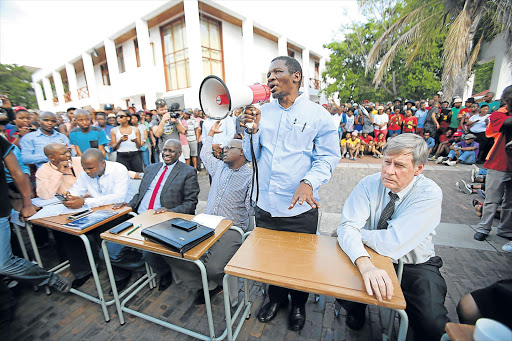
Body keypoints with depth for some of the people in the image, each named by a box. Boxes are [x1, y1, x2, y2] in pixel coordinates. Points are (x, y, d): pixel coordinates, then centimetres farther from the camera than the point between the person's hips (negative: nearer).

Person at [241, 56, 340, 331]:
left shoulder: (318, 115, -5)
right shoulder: (262, 112, 6)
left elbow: (328, 156, -7)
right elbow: (252, 155, 7)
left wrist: (309, 182, -25)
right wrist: (252, 131, -11)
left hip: (300, 209, -3)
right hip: (264, 206, 4)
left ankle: (298, 304, 50)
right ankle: (276, 298, 53)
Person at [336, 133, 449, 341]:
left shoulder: (430, 194, -20)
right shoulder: (369, 184, -13)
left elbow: (393, 245, -28)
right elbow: (347, 227, -23)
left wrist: (359, 232, -15)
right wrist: (365, 264, -39)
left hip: (414, 267, -1)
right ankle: (356, 309, 16)